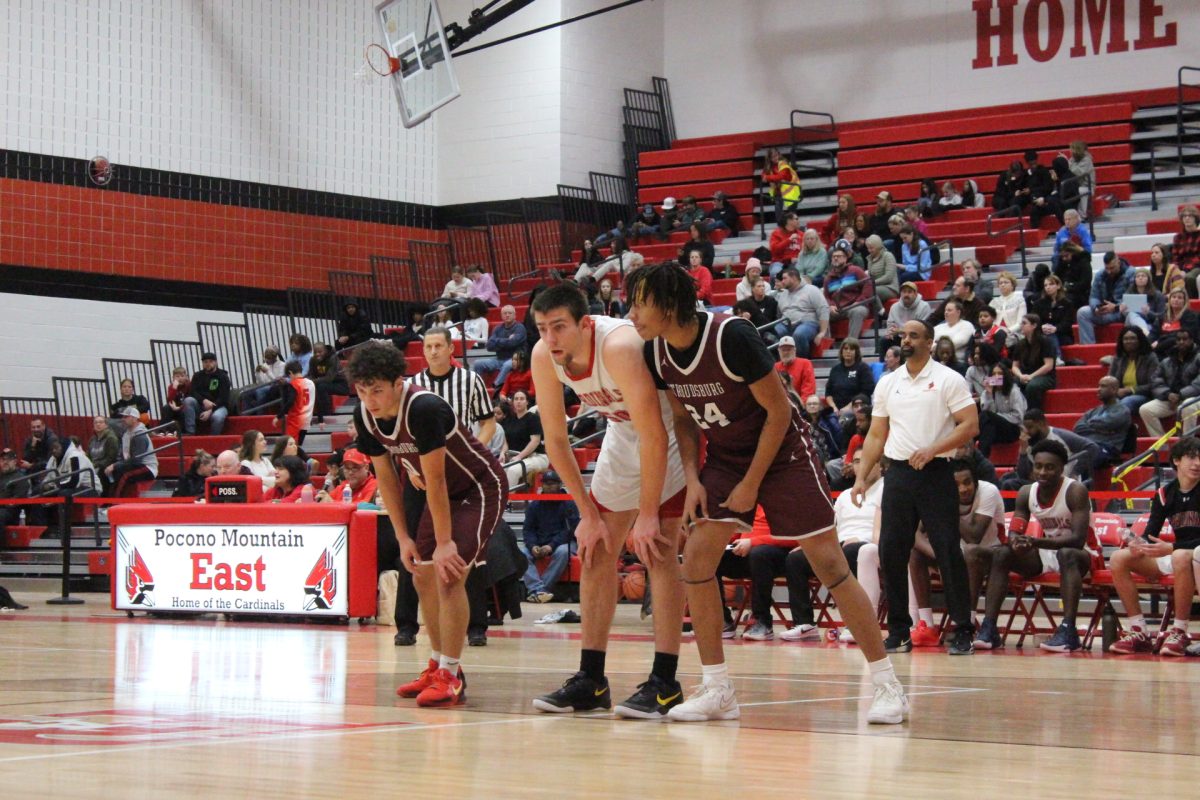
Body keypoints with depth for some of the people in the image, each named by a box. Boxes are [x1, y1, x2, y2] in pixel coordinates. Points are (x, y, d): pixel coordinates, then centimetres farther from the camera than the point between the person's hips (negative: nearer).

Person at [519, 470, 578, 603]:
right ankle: (538, 589, -41)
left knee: (562, 552, -37)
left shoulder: (568, 504, 0)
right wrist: (532, 546, -17)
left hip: (562, 542, -3)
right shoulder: (534, 505, 9)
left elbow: (570, 529, -9)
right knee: (522, 553, -26)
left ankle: (534, 589, -37)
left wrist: (552, 545, -23)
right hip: (538, 543, 3)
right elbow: (528, 529, 6)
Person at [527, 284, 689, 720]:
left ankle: (664, 682, -11)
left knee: (657, 551, -15)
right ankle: (590, 680, 9)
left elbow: (655, 436, -34)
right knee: (595, 551, 3)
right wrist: (588, 514, -7)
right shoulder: (544, 357, -17)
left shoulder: (620, 347, -36)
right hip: (623, 433, 7)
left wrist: (647, 515, -30)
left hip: (670, 435, -7)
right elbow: (556, 439, -7)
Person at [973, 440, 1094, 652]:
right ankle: (989, 628, -23)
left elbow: (1078, 539, -28)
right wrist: (1016, 542, -29)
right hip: (1044, 554, 6)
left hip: (1078, 554, -6)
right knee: (1001, 554, -15)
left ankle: (1068, 630, -45)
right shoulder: (1026, 493, -2)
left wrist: (1036, 542, -38)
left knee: (1067, 554, -39)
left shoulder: (1075, 491, -19)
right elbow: (1014, 533, -2)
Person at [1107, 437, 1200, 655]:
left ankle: (1180, 632, -31)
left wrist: (1171, 548, -25)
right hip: (1172, 556, 6)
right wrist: (1138, 544, -20)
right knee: (1118, 559, -12)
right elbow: (1151, 534, 4)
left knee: (1181, 557, -41)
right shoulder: (1164, 494, 6)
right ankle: (1139, 633, -14)